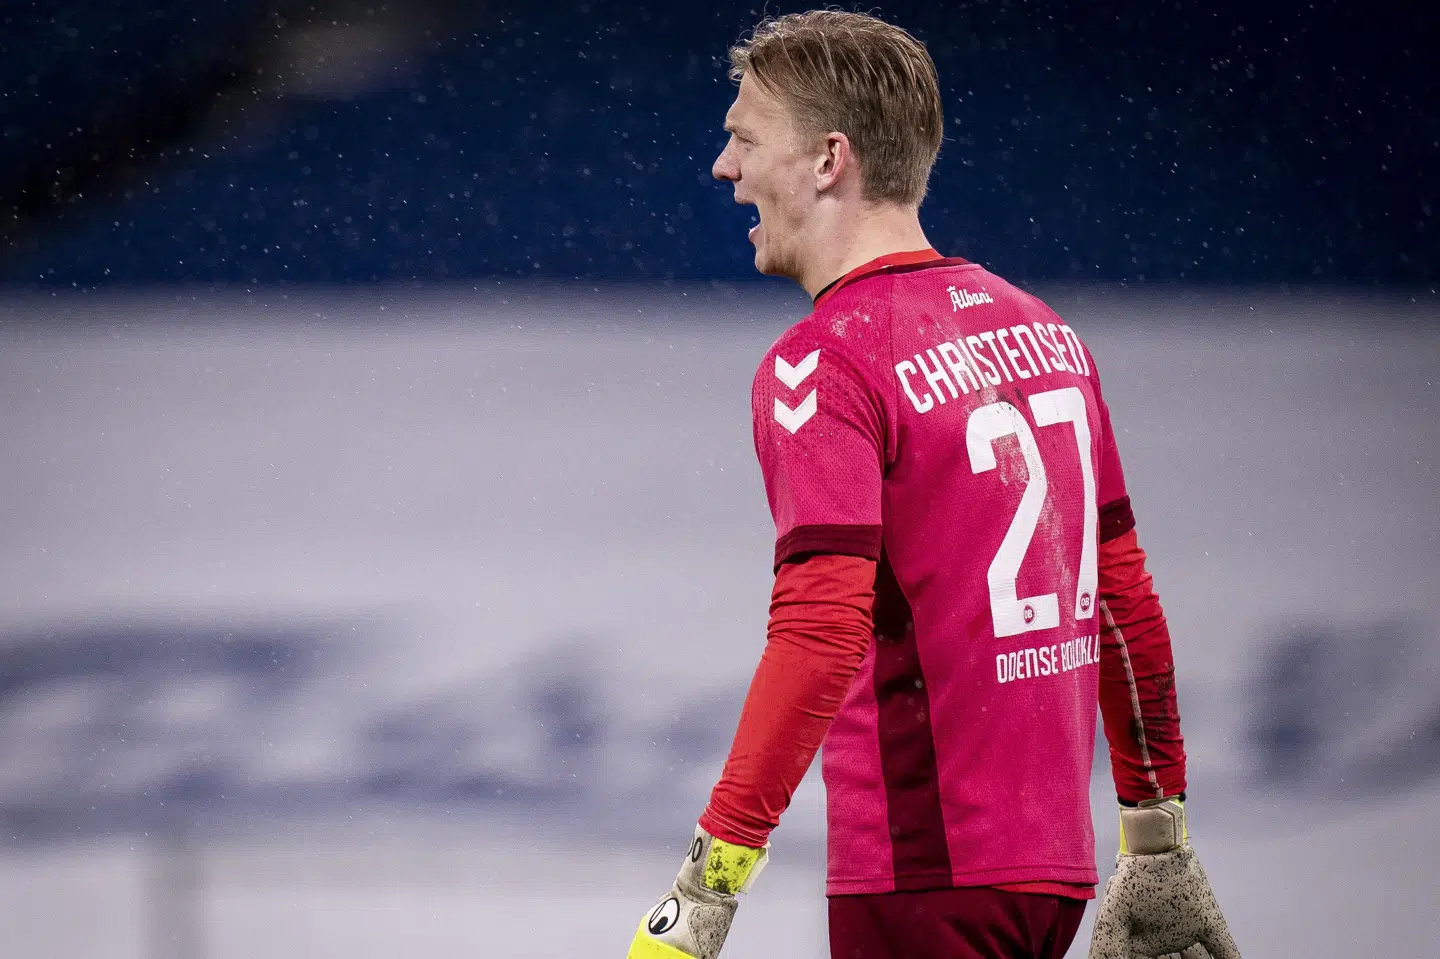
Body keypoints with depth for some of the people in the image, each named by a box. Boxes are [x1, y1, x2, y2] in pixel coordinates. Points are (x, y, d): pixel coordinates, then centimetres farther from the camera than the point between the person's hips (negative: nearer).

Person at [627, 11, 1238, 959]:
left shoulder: (822, 365, -11)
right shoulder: (1041, 328, 12)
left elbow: (821, 636, -22)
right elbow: (1126, 600, 16)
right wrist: (1159, 847, 23)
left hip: (925, 880, -8)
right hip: (1055, 863, 8)